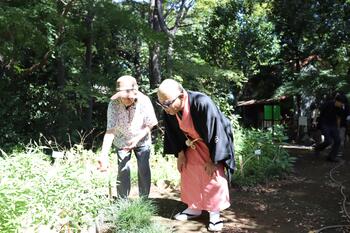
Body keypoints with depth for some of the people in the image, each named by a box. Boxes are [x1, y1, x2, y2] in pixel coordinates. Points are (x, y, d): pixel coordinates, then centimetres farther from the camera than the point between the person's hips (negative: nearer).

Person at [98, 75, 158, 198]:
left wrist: (137, 138, -28)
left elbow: (149, 125, -14)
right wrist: (104, 155, -41)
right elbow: (110, 131, -31)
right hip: (122, 141, 0)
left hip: (141, 139, 0)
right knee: (123, 169, -6)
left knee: (144, 168, -3)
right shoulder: (113, 104, -28)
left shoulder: (144, 101, -26)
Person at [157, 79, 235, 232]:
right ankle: (194, 208, 27)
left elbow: (215, 133, -29)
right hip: (192, 143, 6)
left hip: (212, 143, -5)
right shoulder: (169, 110, -21)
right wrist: (180, 153, -1)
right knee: (189, 173, 9)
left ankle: (214, 212, 15)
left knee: (213, 176, -3)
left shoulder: (202, 104, -39)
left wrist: (213, 160, -21)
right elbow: (173, 132, -3)